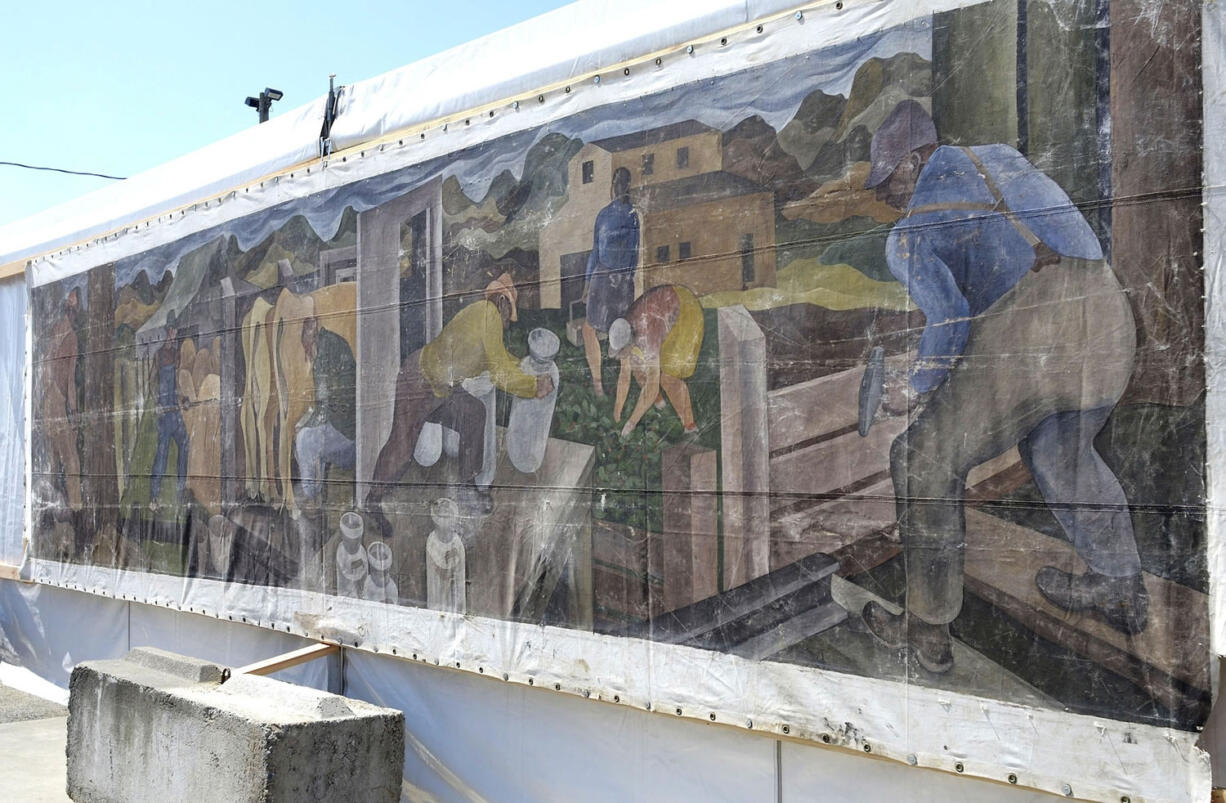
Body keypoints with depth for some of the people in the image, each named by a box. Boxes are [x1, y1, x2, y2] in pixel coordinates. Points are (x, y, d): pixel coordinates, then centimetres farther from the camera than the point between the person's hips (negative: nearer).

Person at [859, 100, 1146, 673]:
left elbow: (949, 320, -5)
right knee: (1060, 449, 32)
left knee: (925, 463, 8)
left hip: (1027, 329, -7)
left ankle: (927, 631, 13)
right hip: (1111, 314, 7)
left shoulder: (909, 232, 7)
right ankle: (1121, 589, 43)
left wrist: (918, 390, 11)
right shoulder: (1001, 158, 26)